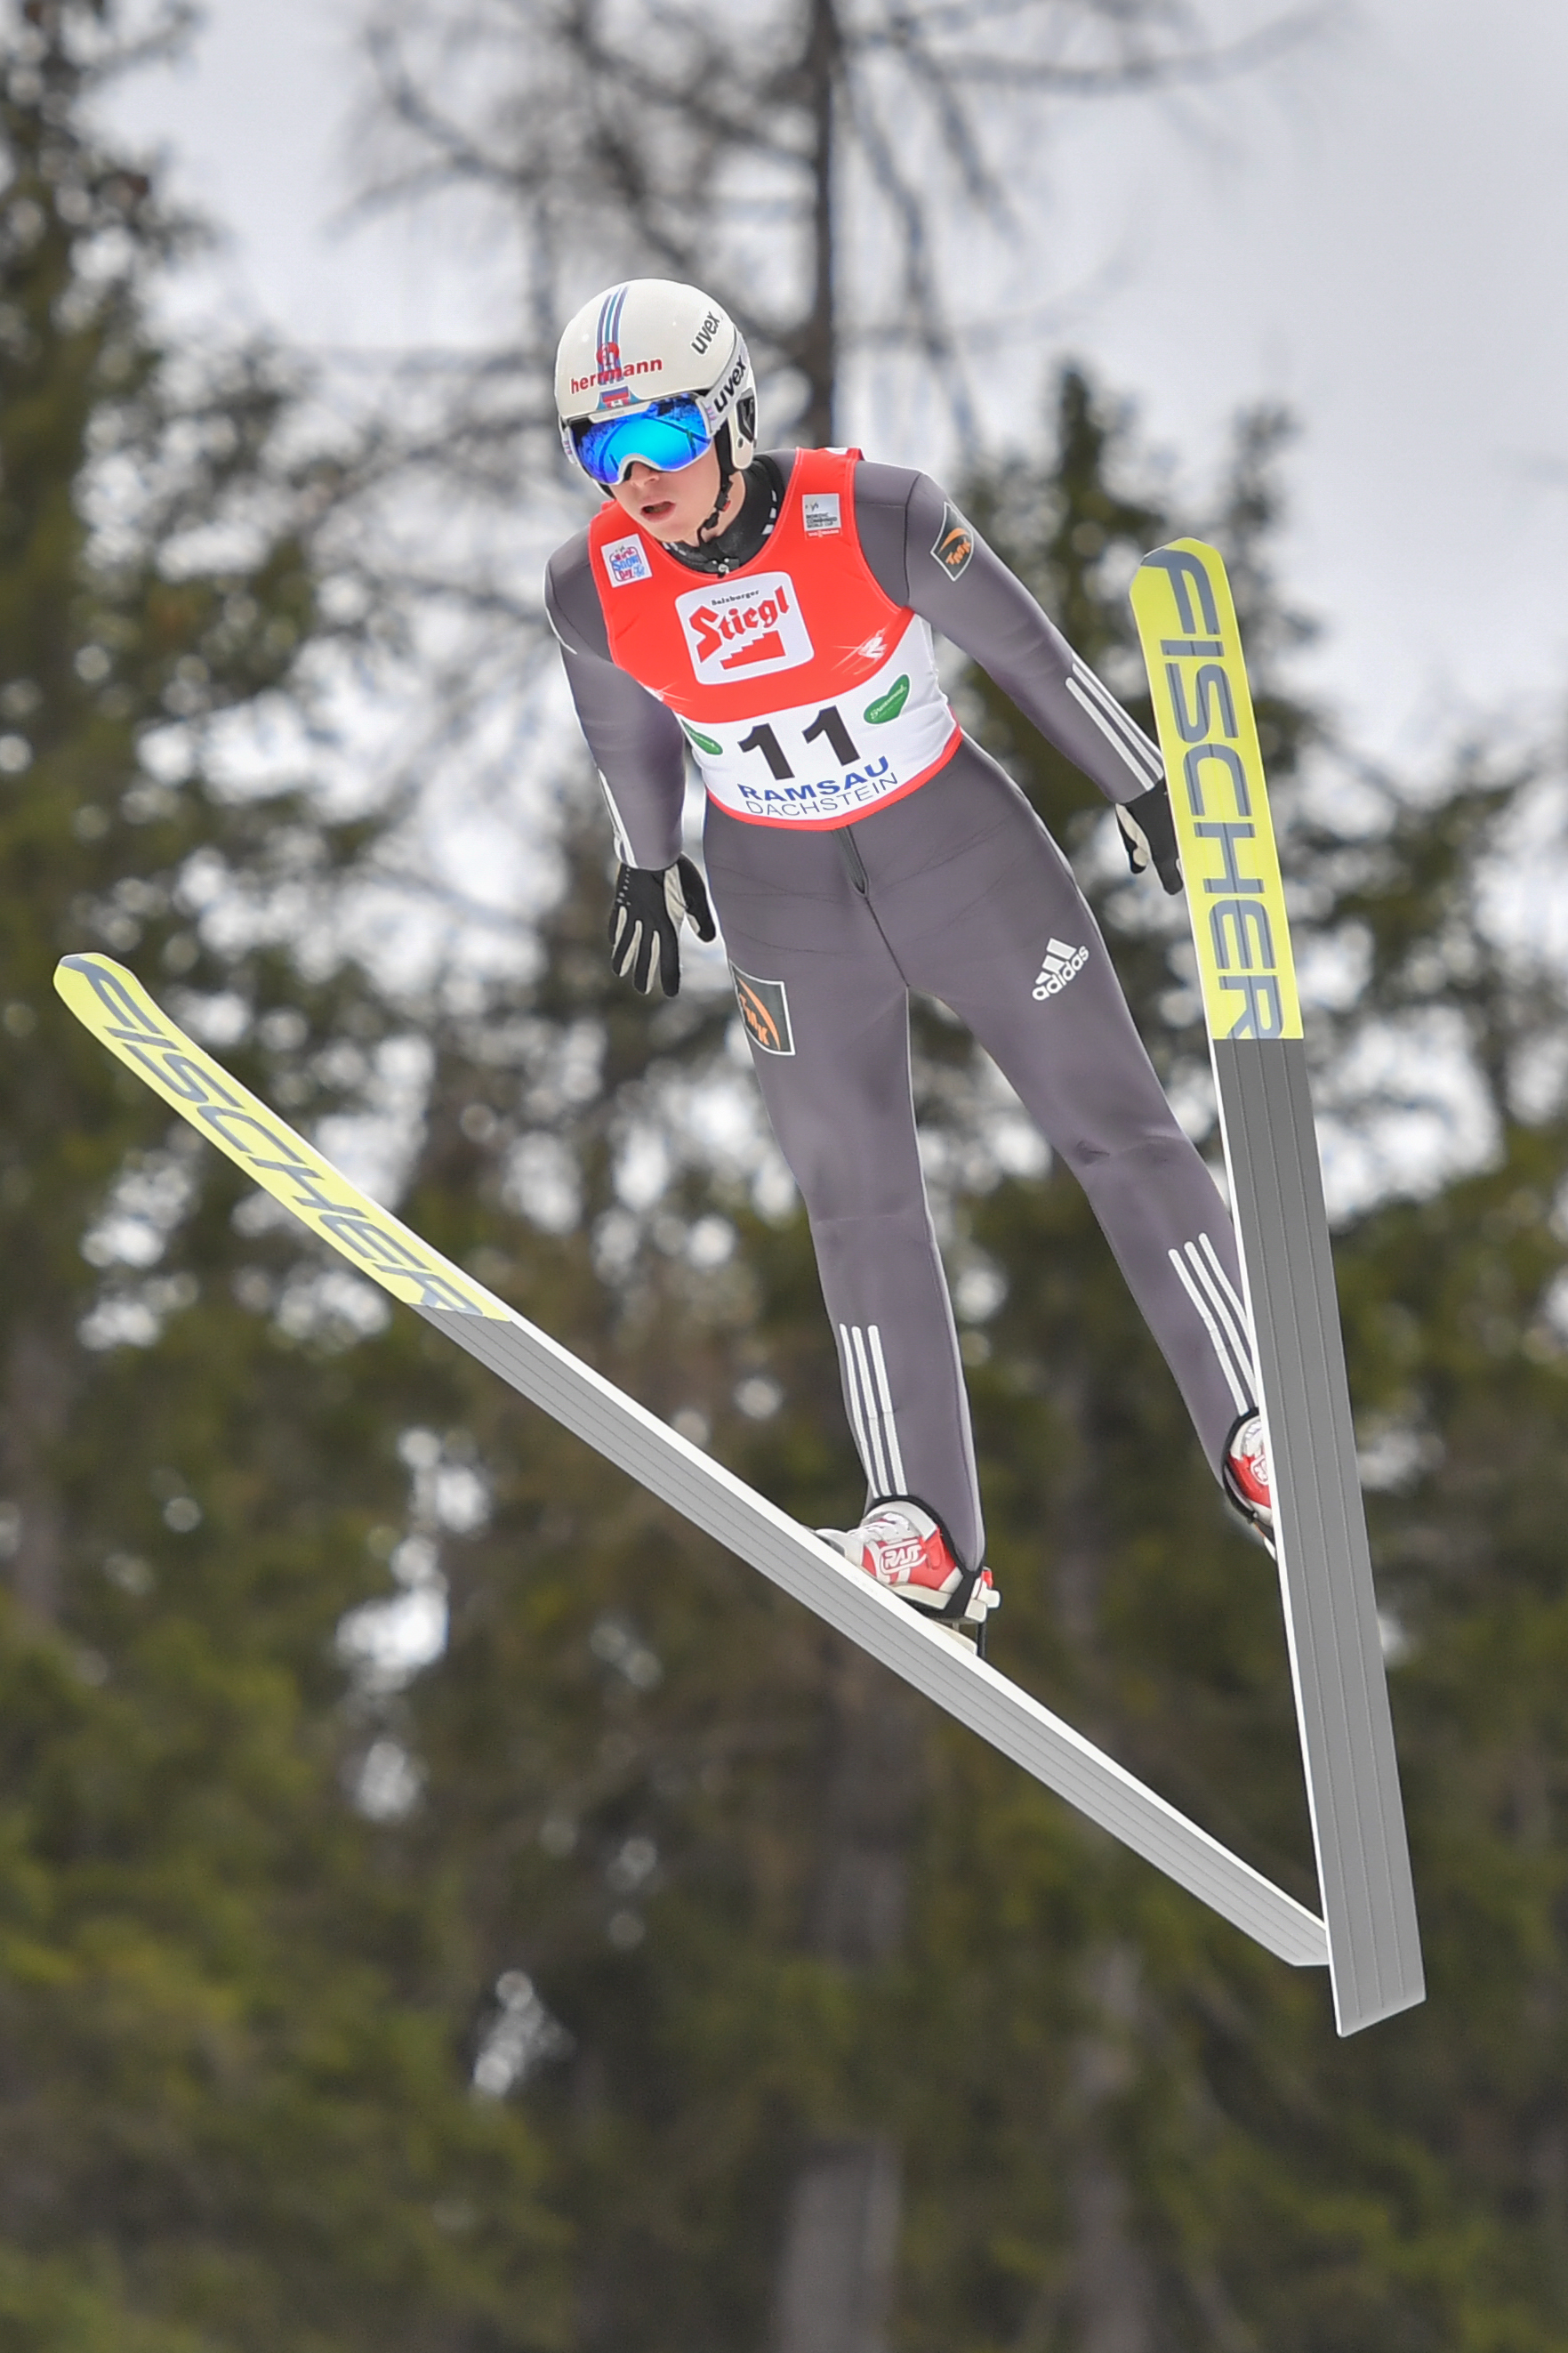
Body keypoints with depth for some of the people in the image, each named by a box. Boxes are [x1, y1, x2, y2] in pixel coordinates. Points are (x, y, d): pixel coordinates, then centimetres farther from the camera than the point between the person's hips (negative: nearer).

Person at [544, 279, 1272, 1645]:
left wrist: (1143, 789, -2)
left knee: (1118, 1128, -1)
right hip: (784, 899, 2)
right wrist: (649, 866, 20)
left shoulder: (873, 518, -24)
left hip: (963, 851, -2)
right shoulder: (596, 590, -16)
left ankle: (1257, 1440, 7)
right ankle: (929, 1543, 6)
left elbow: (1022, 647, -11)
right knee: (859, 1197, 3)